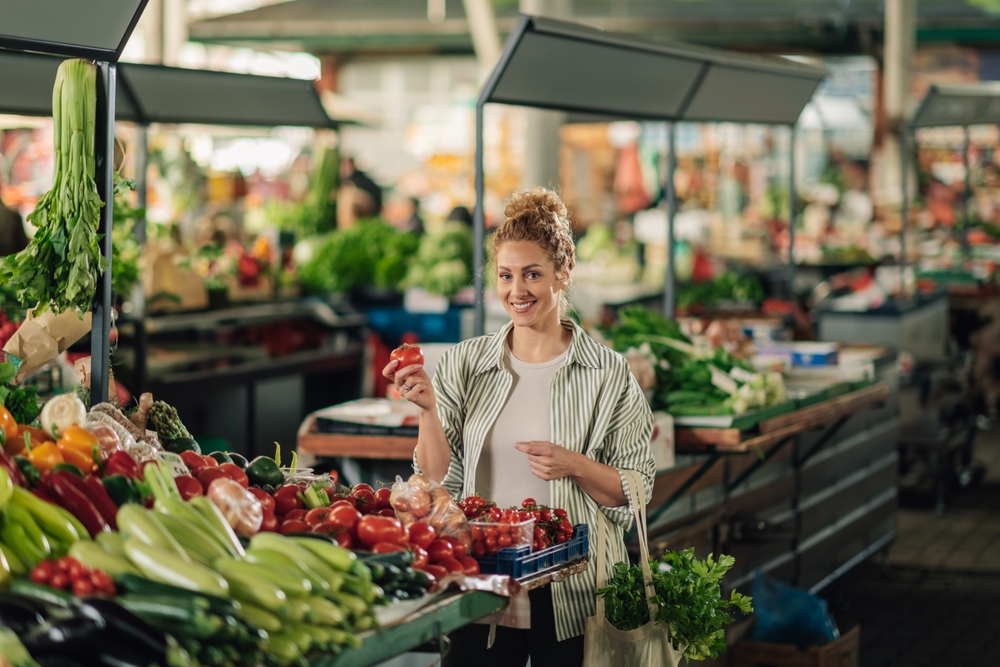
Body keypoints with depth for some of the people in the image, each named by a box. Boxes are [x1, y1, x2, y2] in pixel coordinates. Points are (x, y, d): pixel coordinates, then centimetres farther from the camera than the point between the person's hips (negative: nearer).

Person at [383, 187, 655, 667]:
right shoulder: (464, 365, 4)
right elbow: (440, 482, 2)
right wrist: (428, 409, -12)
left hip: (573, 591, -2)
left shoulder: (607, 373, -3)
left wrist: (575, 466, -17)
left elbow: (636, 491, -1)